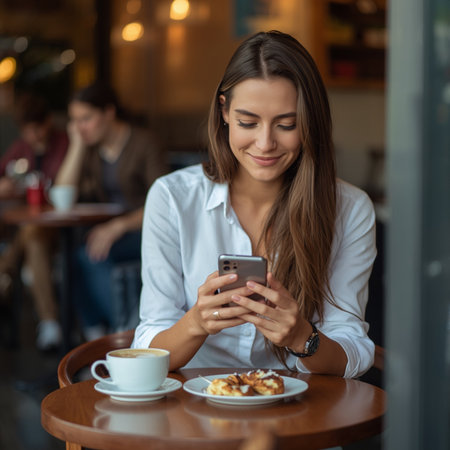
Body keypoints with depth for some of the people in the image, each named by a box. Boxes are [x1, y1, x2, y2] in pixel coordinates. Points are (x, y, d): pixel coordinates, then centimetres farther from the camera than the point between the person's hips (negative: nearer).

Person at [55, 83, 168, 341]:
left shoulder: (144, 143, -8)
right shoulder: (92, 149, 11)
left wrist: (119, 226, -30)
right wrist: (78, 145, -1)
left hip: (145, 231, -6)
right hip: (111, 231, 6)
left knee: (89, 258, -31)